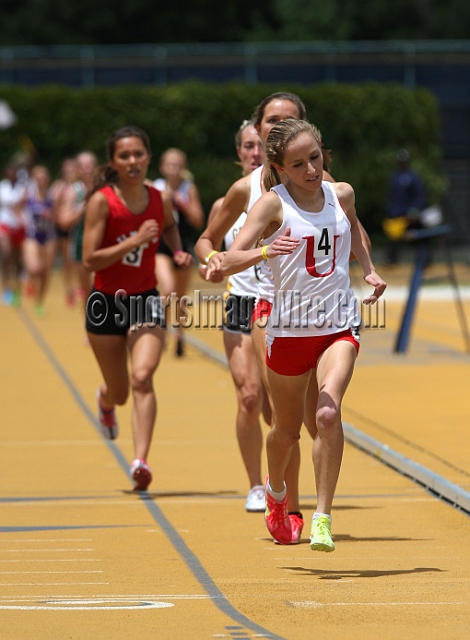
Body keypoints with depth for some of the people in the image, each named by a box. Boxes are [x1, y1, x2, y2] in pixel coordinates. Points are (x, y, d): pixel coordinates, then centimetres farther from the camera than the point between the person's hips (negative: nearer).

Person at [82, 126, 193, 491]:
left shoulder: (161, 200, -3)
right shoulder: (102, 201, -15)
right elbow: (90, 261, -19)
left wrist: (179, 252, 3)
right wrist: (135, 242, -26)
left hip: (146, 300, 1)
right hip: (106, 303, -1)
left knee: (142, 378, -22)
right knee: (120, 391, 13)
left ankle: (141, 461, -26)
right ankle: (106, 400, 52)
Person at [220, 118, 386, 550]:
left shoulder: (341, 194, 3)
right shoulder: (273, 204, -10)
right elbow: (228, 262, -20)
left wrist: (368, 269, 17)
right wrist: (265, 251, -39)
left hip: (339, 327, 1)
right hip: (289, 329, -1)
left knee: (327, 415, -22)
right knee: (288, 429, 14)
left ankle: (323, 516, -15)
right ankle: (276, 492, 46)